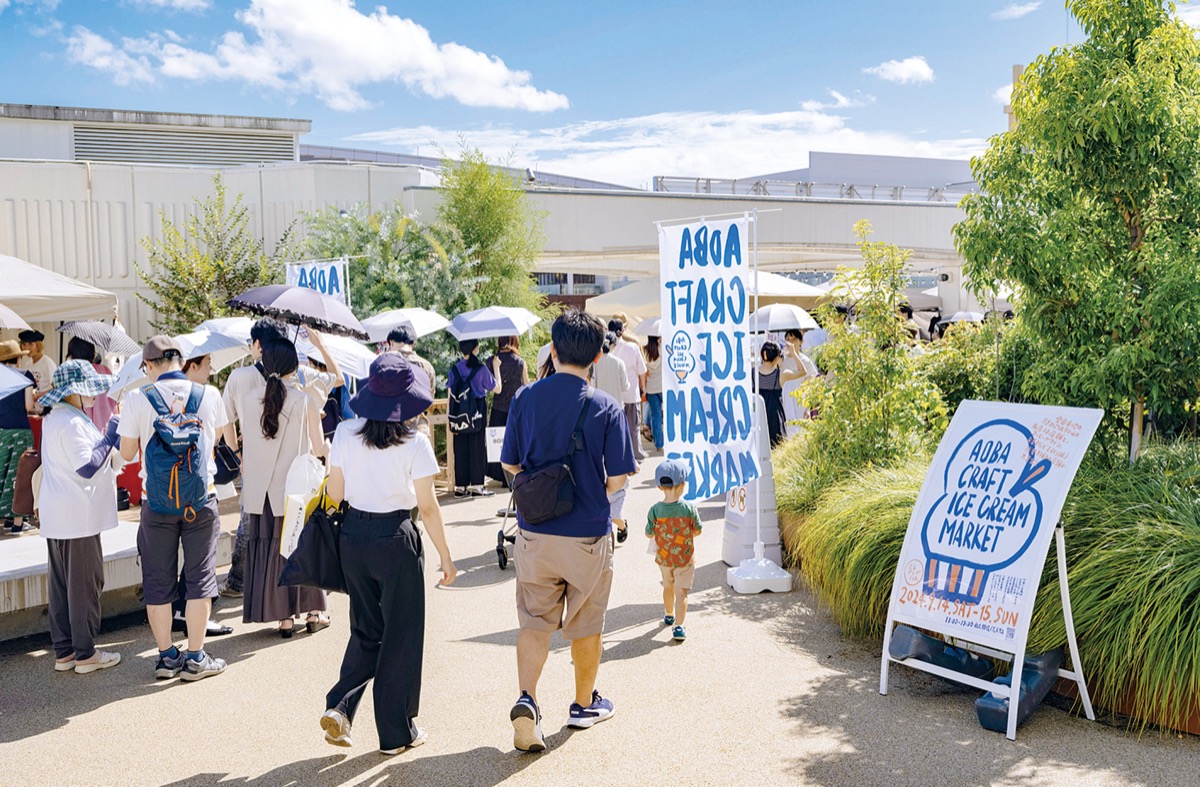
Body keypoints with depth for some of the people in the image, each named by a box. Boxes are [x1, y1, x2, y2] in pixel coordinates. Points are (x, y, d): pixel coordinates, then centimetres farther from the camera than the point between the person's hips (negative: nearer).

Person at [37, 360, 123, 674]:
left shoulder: (54, 419, 14)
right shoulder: (73, 423, -18)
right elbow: (87, 468, -21)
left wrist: (106, 438, 13)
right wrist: (110, 437, -16)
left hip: (56, 517, 10)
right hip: (78, 516, -10)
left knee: (60, 584, 12)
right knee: (85, 584, -1)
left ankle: (64, 652, 20)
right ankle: (85, 654, 6)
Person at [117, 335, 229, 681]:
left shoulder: (137, 399, -8)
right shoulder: (209, 394, -4)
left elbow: (127, 453, 1)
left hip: (157, 501, 0)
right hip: (201, 499, 0)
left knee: (158, 582, 12)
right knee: (199, 578, 8)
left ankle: (166, 656, 20)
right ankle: (195, 658, 12)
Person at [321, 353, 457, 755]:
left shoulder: (346, 433, -3)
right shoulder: (414, 442, -12)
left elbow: (335, 493, 2)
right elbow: (427, 506, -10)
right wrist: (445, 556, -1)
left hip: (353, 535, 4)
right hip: (396, 538, -4)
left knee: (366, 630, 21)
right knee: (401, 635, 9)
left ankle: (339, 704, 4)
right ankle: (396, 732, 18)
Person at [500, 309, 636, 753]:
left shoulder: (525, 398, -5)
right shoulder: (607, 408, -12)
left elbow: (509, 465, 2)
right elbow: (617, 479, -10)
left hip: (533, 533, 2)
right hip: (588, 535, -1)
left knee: (534, 621, 12)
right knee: (586, 625, 16)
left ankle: (526, 698, -7)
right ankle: (585, 705, 31)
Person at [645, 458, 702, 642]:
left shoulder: (654, 511, -18)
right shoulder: (690, 508, -19)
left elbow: (648, 534, -7)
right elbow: (697, 531, -6)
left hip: (663, 557, 2)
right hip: (685, 558, -2)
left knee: (668, 586, 25)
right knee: (681, 592, 2)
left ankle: (669, 615, 45)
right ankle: (678, 626, -9)